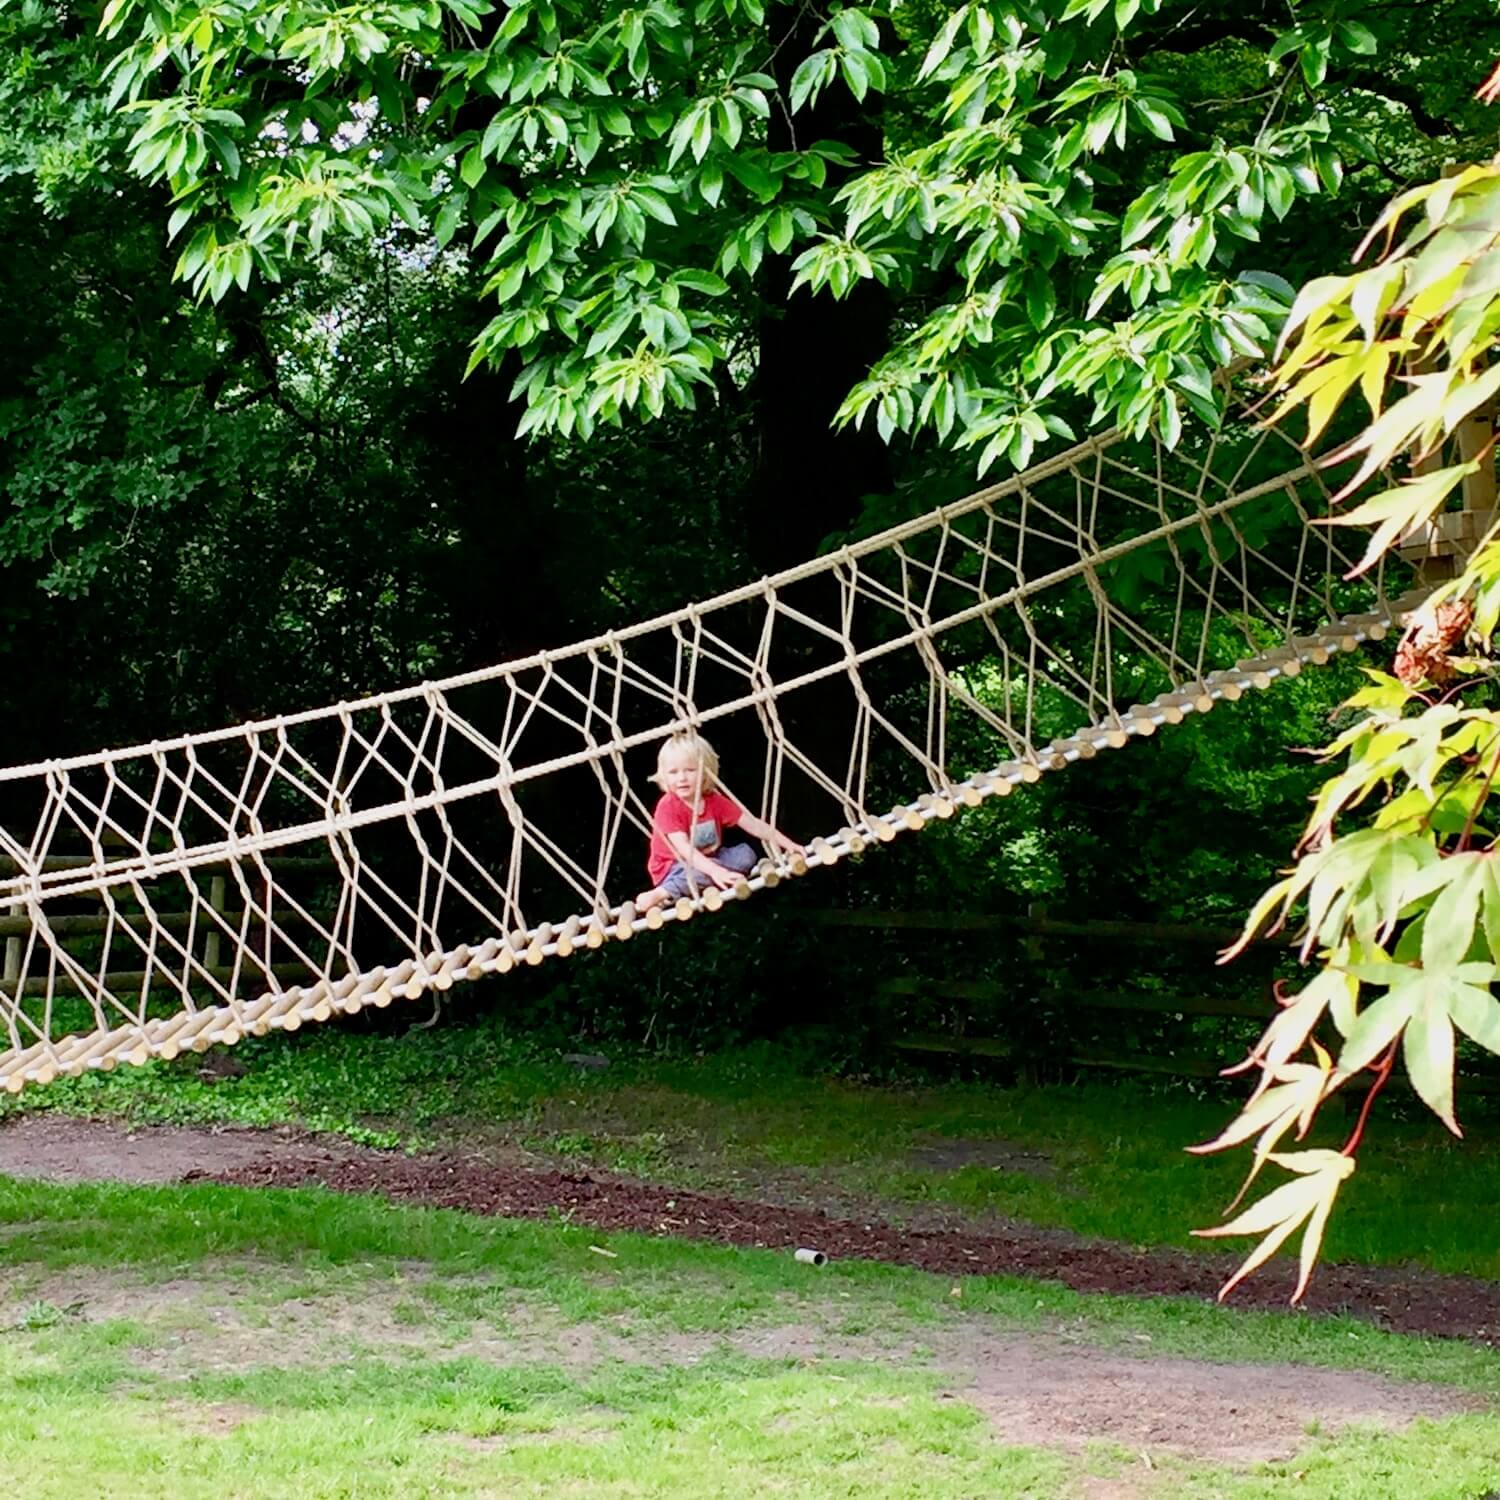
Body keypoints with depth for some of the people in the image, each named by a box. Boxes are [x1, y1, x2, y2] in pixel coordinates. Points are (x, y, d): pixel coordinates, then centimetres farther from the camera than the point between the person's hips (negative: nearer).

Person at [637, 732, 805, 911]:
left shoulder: (715, 801, -4)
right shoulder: (668, 807, -22)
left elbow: (752, 824, -2)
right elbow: (683, 849, -33)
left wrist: (787, 844, -10)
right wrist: (715, 871, -47)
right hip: (674, 867, -8)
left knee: (746, 854, -12)